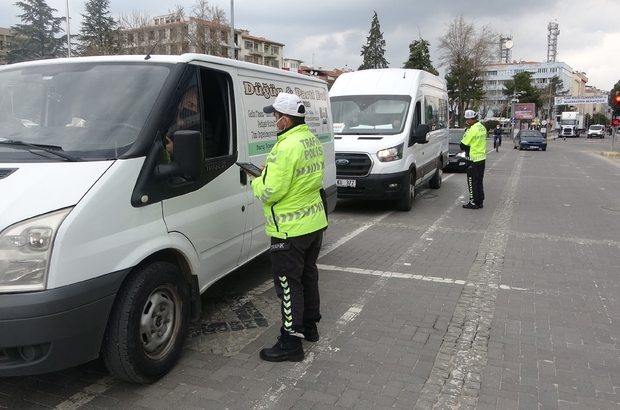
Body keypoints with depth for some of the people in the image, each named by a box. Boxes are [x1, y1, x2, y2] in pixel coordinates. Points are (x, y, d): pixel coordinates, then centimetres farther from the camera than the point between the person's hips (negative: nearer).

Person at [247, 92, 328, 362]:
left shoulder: (287, 147, -23)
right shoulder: (313, 141, 7)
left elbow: (269, 192, -24)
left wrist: (256, 180, -2)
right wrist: (272, 170, 7)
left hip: (291, 229, -9)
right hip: (315, 221, 10)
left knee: (289, 284, 1)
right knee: (308, 275, 21)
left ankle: (291, 342, 10)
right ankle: (309, 326, 37)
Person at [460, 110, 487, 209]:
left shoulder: (472, 129, -20)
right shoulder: (482, 128, 9)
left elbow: (463, 145, -16)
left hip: (473, 159, -9)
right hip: (482, 158, 9)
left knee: (472, 182, 0)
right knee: (479, 181, 15)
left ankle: (474, 202, 3)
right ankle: (480, 201, 21)